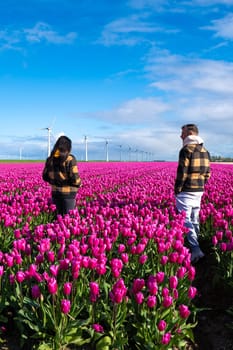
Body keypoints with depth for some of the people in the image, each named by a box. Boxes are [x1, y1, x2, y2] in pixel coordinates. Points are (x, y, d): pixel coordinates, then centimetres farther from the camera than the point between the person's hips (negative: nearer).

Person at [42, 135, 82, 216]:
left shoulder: (50, 159, 2)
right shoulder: (70, 159, -14)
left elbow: (45, 176, 7)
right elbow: (74, 178, -18)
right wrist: (79, 184, 2)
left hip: (56, 192, 5)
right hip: (68, 193, -5)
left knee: (59, 214, 16)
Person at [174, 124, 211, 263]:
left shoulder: (186, 150, -14)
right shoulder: (205, 151, 11)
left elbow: (182, 173, -16)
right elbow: (207, 173, 14)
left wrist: (177, 190, -8)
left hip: (186, 191, -8)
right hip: (199, 191, 8)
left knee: (185, 220, -5)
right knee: (195, 219, 15)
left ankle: (195, 249, -13)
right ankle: (195, 245, 24)